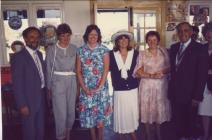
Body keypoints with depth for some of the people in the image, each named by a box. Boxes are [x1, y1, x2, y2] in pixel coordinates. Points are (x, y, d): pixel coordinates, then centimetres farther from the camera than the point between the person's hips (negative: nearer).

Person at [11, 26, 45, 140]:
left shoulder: (39, 54, 8)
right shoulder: (18, 57, -17)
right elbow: (17, 84, -19)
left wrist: (44, 93, 7)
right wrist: (22, 105, -19)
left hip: (40, 98, 7)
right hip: (29, 99, -7)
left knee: (40, 128, 20)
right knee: (30, 129, 10)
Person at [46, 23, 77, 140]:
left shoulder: (74, 48, 6)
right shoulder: (51, 49, -3)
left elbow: (76, 66, 10)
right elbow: (49, 69, 1)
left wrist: (78, 83, 7)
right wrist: (49, 87, 2)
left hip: (72, 81, 4)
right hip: (58, 81, -3)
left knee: (71, 110, 12)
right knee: (61, 112, -4)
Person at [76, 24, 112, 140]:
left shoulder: (104, 50, -1)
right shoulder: (81, 50, 3)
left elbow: (106, 70, -6)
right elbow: (78, 71, 2)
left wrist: (99, 87, -13)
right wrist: (84, 88, -7)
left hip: (101, 86, -1)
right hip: (86, 87, 1)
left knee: (101, 111, 3)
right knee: (89, 113, 6)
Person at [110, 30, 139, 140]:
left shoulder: (135, 53, 1)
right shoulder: (112, 54, -2)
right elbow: (109, 69, 0)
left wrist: (136, 82, 0)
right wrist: (115, 83, -5)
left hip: (132, 89, 1)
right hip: (119, 90, -1)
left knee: (132, 111, 8)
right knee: (120, 112, 6)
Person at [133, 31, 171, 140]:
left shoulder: (164, 51, 5)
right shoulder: (142, 54, 0)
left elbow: (169, 67, 5)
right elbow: (138, 71, -6)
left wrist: (162, 72, -15)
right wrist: (151, 75, -18)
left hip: (161, 85, 1)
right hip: (147, 86, -1)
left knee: (160, 110, 8)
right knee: (148, 110, 3)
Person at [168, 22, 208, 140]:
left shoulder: (200, 49, -10)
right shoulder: (174, 48, 7)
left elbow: (202, 75, -12)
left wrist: (197, 96, -15)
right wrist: (171, 89, 4)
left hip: (189, 95, -4)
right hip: (175, 94, 5)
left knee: (189, 123, 13)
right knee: (177, 121, 15)